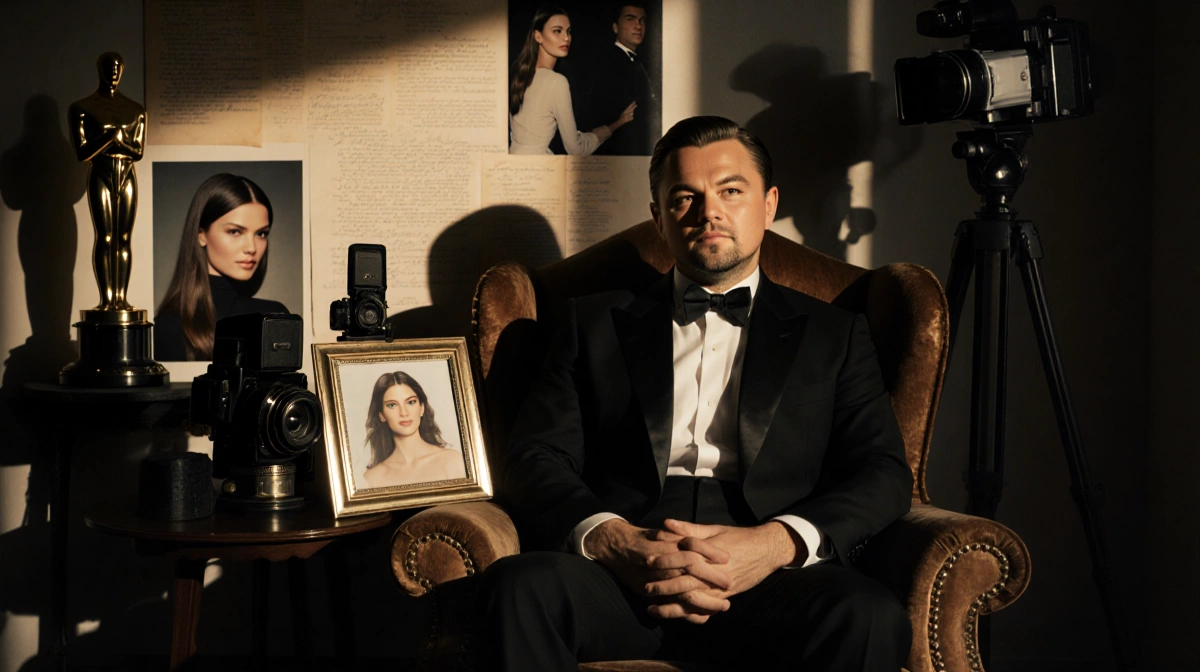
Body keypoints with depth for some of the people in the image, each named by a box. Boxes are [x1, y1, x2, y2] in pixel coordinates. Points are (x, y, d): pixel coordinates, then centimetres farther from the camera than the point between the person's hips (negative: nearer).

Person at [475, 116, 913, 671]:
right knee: (519, 586, -33)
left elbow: (884, 472, 8)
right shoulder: (596, 323, 22)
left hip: (771, 584, 0)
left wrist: (778, 542, -13)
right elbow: (534, 458, 9)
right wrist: (609, 540, -14)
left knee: (871, 618, -33)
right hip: (620, 576, 0)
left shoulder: (834, 334, 22)